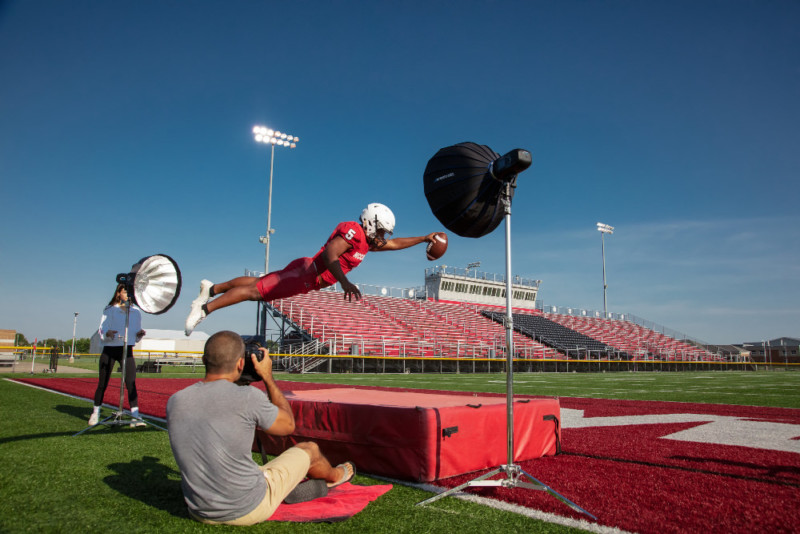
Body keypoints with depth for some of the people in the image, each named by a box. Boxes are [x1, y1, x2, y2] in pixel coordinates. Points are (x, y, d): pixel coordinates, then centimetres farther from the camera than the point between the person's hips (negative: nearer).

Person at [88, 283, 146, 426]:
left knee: (131, 383, -10)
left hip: (127, 350, 1)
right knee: (102, 384, 5)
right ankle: (95, 413, 26)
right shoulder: (109, 310, 2)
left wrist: (140, 334, -8)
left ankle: (135, 416, -11)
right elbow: (102, 330, -3)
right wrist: (108, 333, -25)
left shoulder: (136, 311, 10)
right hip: (109, 350, -1)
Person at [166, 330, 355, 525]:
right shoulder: (248, 397, -24)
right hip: (249, 511, -5)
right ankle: (334, 476, 52)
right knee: (309, 449, 18)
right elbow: (288, 425, -4)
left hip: (200, 513, 5)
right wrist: (268, 377, 1)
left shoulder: (174, 402, -9)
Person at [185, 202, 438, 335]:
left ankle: (212, 289, 33)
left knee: (260, 284, 19)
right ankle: (204, 308, 4)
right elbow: (329, 255, -33)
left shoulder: (368, 241, 11)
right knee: (257, 290, -4)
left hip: (309, 274, 9)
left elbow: (395, 244, 24)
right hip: (307, 274, -9)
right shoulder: (353, 232, -20)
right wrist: (345, 282, -45)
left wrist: (424, 238, 24)